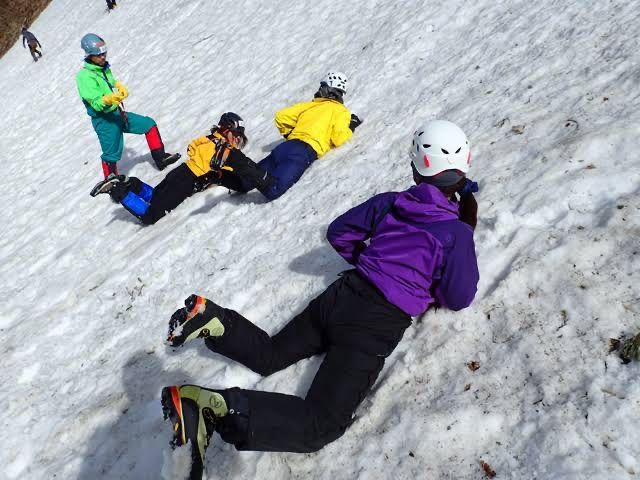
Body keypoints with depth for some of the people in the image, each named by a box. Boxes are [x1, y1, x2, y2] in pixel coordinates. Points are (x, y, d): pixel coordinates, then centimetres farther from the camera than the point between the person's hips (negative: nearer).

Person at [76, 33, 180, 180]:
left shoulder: (104, 68, 6)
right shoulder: (84, 76, -18)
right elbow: (96, 103, -24)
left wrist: (119, 86, 7)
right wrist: (109, 99, -43)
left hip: (117, 113, 8)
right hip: (104, 120, -8)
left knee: (149, 124, 7)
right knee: (112, 155, -2)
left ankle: (160, 158, 15)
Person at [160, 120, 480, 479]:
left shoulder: (388, 202, 10)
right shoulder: (457, 231, -4)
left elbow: (339, 233, 20)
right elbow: (459, 298, 0)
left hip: (342, 295, 7)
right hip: (378, 325, -6)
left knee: (268, 356, 23)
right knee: (319, 427, -9)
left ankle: (212, 318, -2)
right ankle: (220, 410, -28)